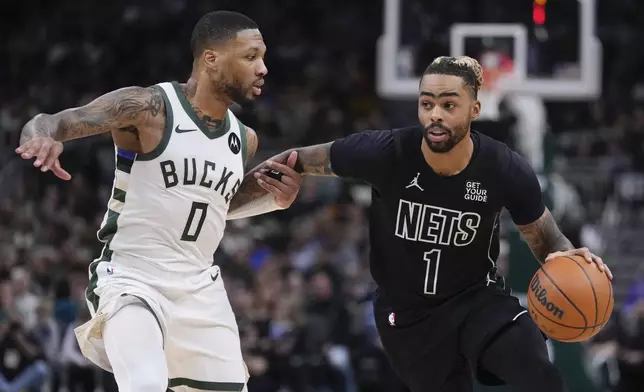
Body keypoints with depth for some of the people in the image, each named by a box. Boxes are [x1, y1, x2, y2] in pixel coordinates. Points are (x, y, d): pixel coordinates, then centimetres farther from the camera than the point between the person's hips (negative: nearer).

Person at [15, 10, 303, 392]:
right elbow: (46, 123, -15)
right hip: (132, 281, -7)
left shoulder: (243, 139, 9)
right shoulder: (148, 107, -11)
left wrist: (274, 198, 10)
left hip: (200, 290, 7)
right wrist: (43, 137, -40)